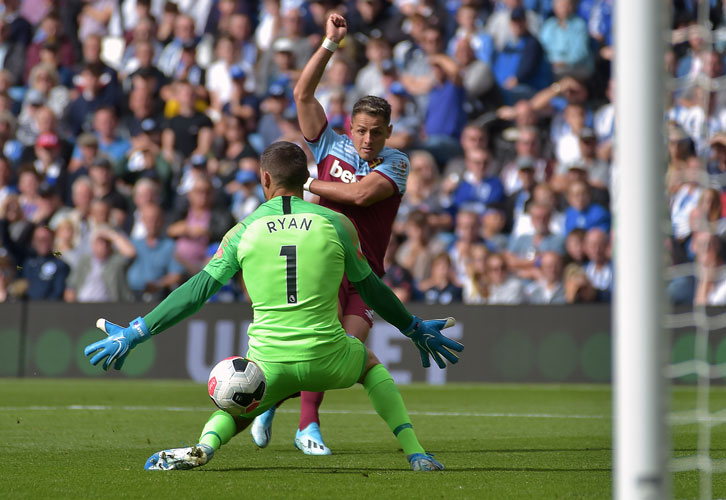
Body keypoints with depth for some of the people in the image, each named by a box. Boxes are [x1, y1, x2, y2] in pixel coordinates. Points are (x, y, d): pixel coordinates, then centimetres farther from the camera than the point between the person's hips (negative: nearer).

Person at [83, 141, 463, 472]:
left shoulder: (244, 231, 3)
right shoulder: (336, 224, 2)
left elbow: (197, 291, 3)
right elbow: (371, 290, 13)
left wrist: (135, 333, 10)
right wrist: (416, 329, 29)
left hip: (269, 363, 0)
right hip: (327, 358, 0)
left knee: (237, 409, 28)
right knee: (370, 362, 33)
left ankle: (204, 447, -9)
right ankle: (414, 452, 16)